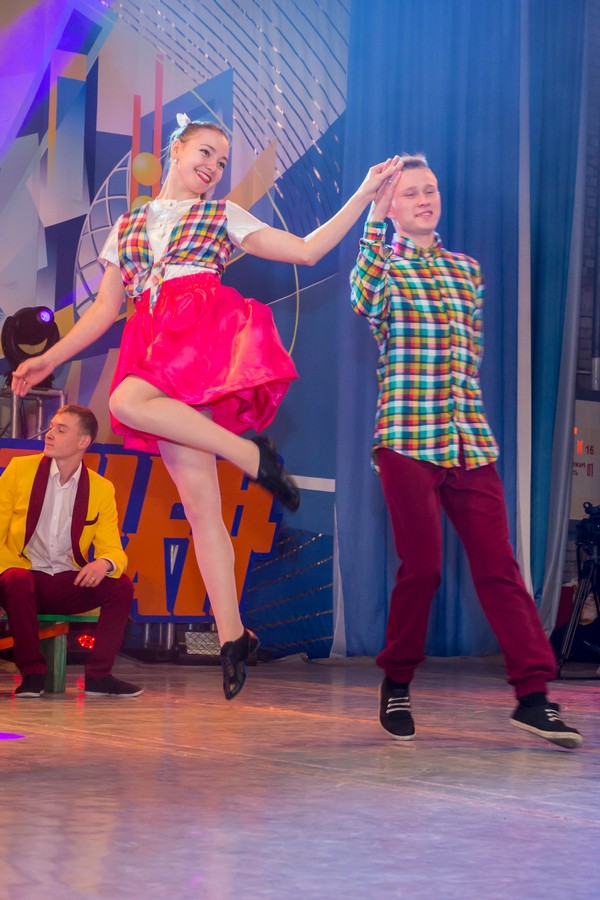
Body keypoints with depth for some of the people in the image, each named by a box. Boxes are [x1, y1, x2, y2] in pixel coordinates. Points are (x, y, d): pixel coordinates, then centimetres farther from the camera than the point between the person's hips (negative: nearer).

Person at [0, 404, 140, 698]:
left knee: (122, 586, -22)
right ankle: (32, 673, -21)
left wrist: (104, 563, -25)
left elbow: (113, 549, 0)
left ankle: (98, 675, -12)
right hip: (24, 577, -2)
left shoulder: (102, 489, 2)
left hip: (71, 584, 2)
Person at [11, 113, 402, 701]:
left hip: (210, 329, -3)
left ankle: (251, 454, -19)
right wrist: (49, 359, 15)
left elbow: (308, 250, 14)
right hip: (154, 342, 3)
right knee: (199, 504, -6)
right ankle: (232, 637, -3)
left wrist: (365, 194, 8)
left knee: (127, 401, -34)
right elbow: (106, 307, 23)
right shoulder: (128, 226, 25)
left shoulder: (224, 216, 19)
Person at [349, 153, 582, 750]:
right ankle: (396, 686, 14)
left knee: (498, 564, -3)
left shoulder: (467, 271, 18)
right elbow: (365, 303, -18)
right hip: (407, 436, -4)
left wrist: (462, 400, 11)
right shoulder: (383, 265, 6)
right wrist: (375, 225, -14)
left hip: (470, 438, 4)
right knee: (421, 566, -4)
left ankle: (534, 693, -6)